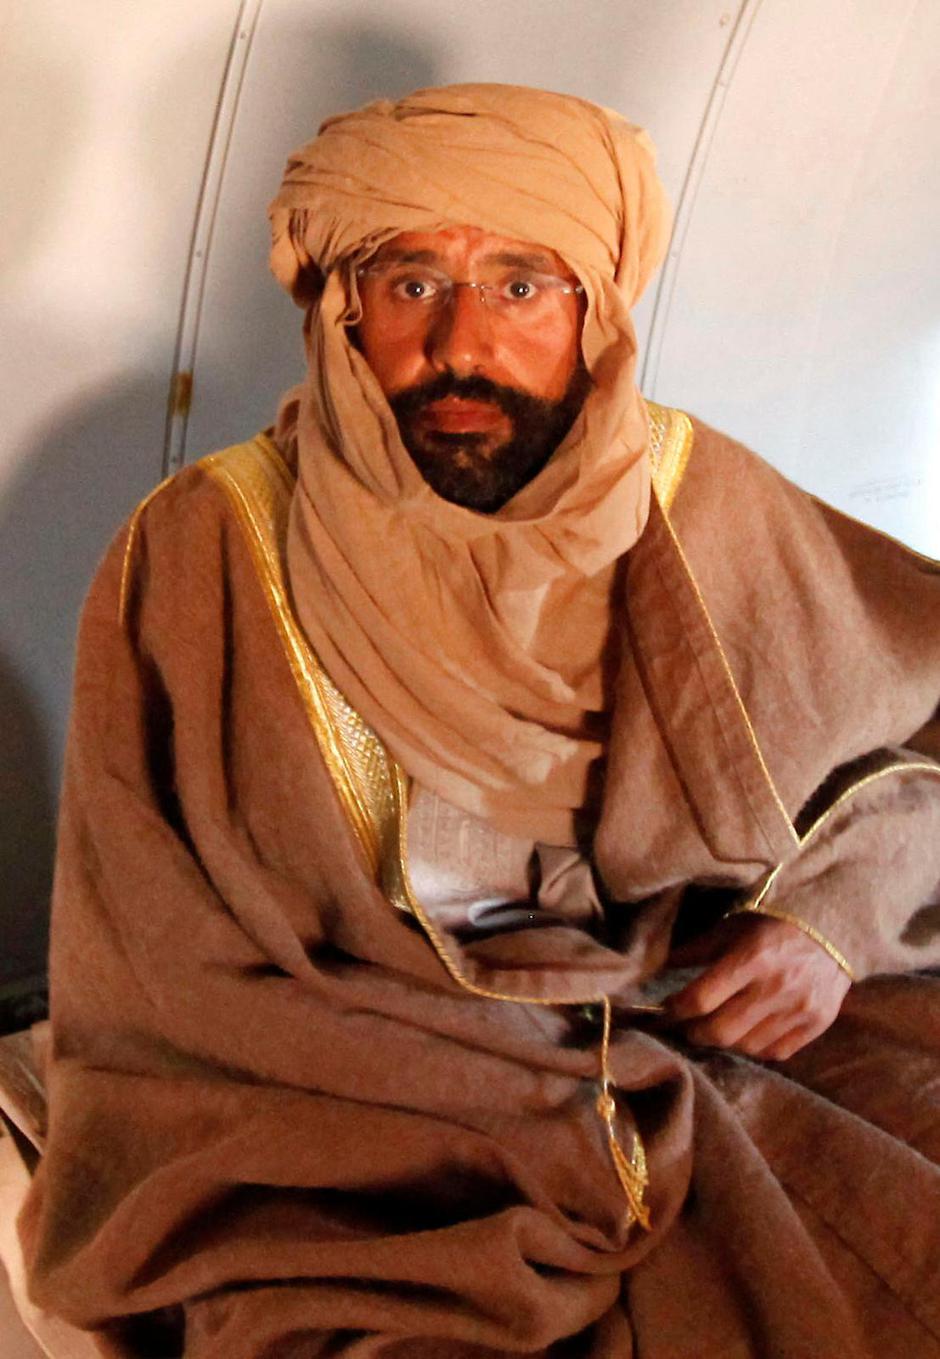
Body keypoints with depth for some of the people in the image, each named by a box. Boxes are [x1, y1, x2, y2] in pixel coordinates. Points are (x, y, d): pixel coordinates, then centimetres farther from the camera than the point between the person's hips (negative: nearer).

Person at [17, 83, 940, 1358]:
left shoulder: (703, 505, -2)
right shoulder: (202, 553, -11)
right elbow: (167, 991, -10)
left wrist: (837, 914, -7)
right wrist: (574, 1112, -14)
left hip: (717, 1048, 3)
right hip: (348, 1128, -2)